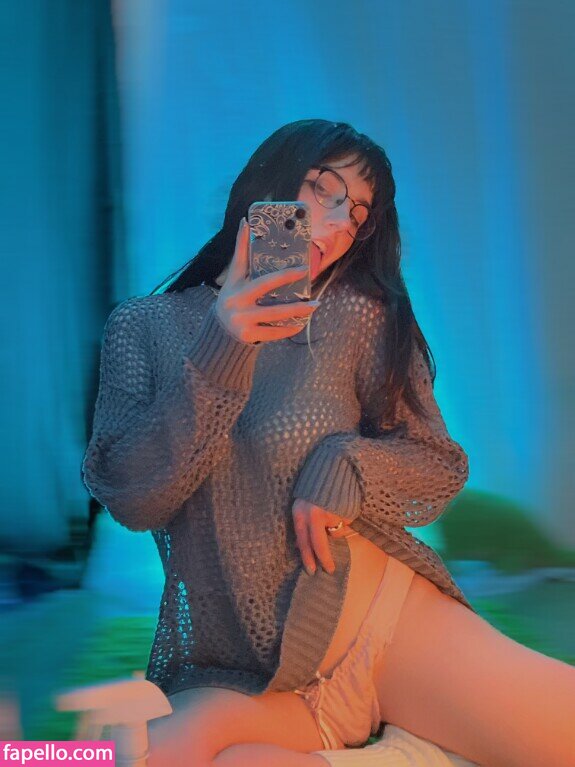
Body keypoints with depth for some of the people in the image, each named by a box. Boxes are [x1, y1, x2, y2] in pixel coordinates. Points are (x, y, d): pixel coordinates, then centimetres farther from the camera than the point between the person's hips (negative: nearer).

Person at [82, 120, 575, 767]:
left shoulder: (359, 317, 2)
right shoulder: (144, 326, 4)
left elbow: (441, 465, 7)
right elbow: (131, 501, -6)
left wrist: (348, 465, -14)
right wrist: (214, 362, -18)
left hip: (389, 617, 0)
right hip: (239, 677, 1)